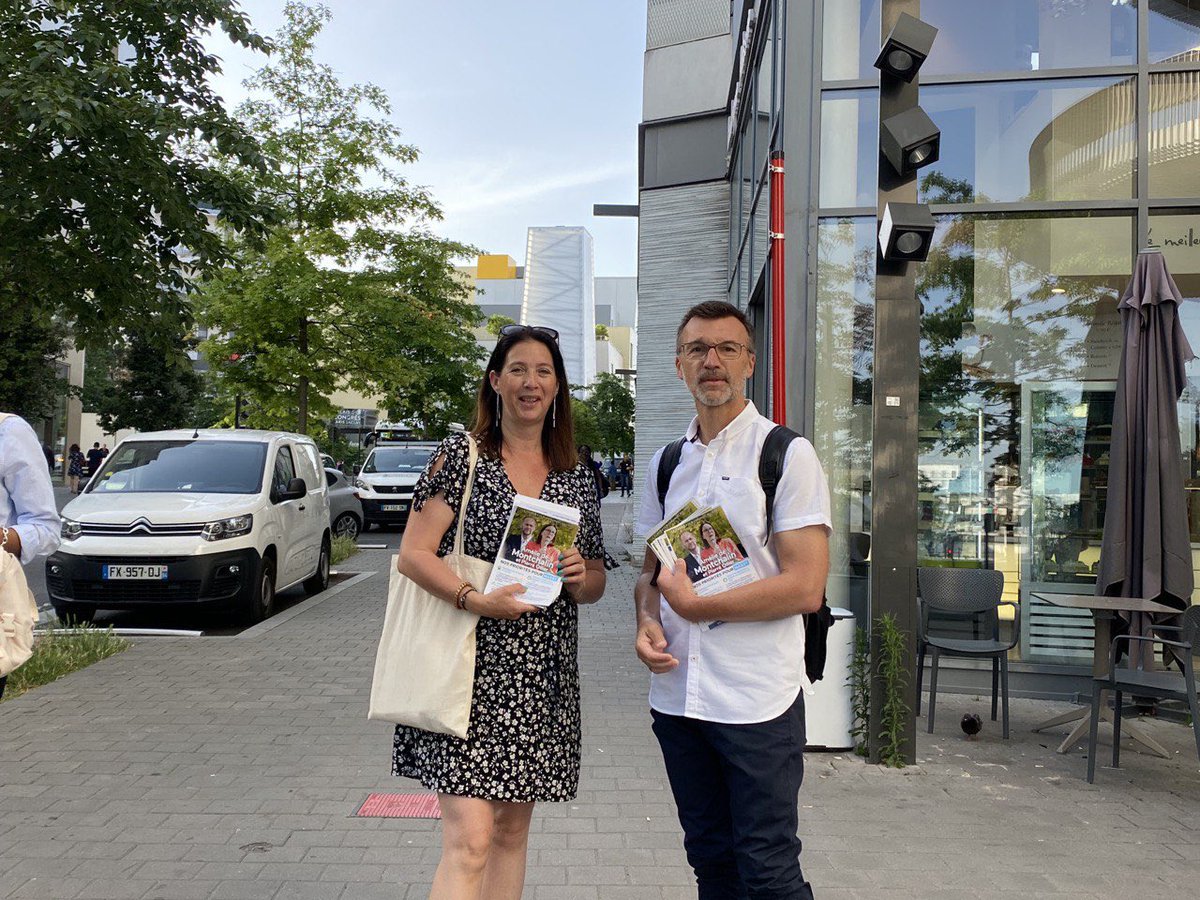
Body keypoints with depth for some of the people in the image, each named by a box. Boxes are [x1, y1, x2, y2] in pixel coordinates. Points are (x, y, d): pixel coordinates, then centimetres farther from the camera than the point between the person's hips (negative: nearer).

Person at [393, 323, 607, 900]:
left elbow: (595, 584, 15)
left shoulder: (577, 477, 11)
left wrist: (580, 578, -8)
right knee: (469, 839, -10)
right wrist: (476, 599, -21)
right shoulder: (461, 455, -2)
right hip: (471, 667, -5)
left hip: (542, 678, 5)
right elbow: (413, 554, -7)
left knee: (513, 830, 14)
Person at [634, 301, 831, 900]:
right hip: (676, 694, 6)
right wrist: (647, 622, -3)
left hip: (757, 700, -5)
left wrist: (696, 606, -13)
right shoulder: (667, 463, 11)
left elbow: (805, 588, -14)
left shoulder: (786, 454, -6)